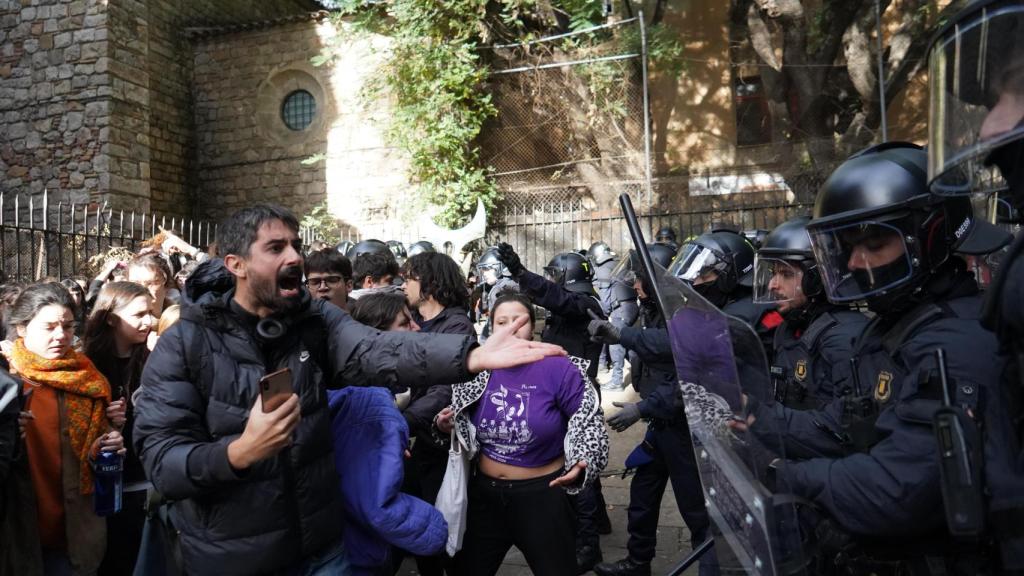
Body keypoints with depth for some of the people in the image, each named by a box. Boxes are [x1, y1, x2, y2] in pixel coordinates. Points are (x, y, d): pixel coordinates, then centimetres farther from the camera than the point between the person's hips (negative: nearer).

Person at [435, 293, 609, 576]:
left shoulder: (559, 368, -15)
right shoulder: (477, 372, -1)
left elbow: (589, 423, -8)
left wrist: (581, 464, -26)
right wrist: (447, 427, -8)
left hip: (542, 494, -4)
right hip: (485, 492, 4)